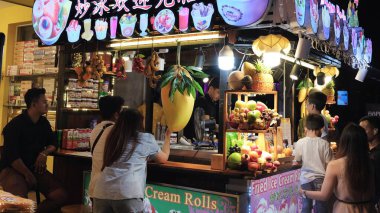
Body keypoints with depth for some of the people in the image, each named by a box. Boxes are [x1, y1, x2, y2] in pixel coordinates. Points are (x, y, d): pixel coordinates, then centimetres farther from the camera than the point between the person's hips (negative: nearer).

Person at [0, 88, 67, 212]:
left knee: (61, 195, -13)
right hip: (13, 169, -6)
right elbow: (12, 156, -16)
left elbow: (53, 143, 17)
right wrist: (27, 174, -16)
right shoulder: (15, 125, -12)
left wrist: (44, 153, -5)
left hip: (35, 168, 6)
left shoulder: (44, 122, 9)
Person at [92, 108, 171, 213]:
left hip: (102, 192, 4)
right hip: (127, 193, -4)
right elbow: (163, 158, 23)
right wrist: (167, 136, 39)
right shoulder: (146, 138, 8)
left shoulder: (112, 137, 18)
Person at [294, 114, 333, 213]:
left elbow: (297, 160, 2)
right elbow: (328, 163, -7)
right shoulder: (324, 143, -10)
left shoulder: (300, 142, -7)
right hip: (321, 178, -1)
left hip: (306, 178, 1)